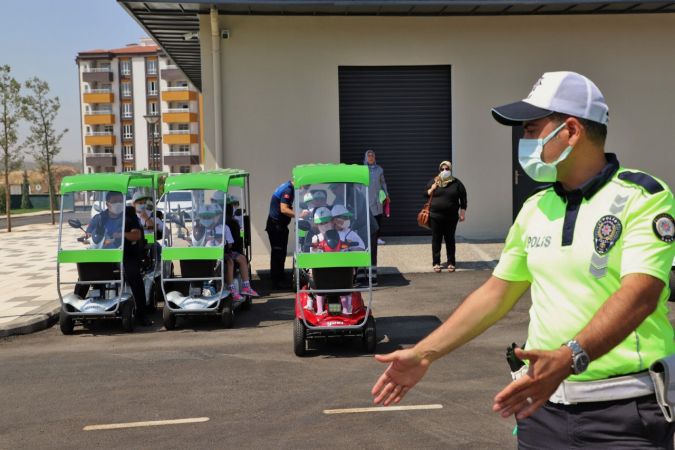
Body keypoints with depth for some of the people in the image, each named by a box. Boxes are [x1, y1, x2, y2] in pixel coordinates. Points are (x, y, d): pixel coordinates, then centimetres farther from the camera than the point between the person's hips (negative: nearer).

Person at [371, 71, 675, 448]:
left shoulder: (642, 198, -10)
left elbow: (640, 294, -22)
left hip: (626, 408, -5)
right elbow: (497, 293, 13)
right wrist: (424, 353, 9)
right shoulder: (535, 208, 9)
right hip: (545, 402, 6)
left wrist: (568, 359, -36)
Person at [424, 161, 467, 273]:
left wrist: (463, 212, -2)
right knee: (436, 240, 3)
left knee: (450, 239, 6)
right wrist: (432, 189, -7)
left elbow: (463, 198, 4)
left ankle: (451, 263, 14)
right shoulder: (433, 181, 7)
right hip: (435, 216, 1)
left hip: (451, 217, -1)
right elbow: (425, 194, 11)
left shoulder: (456, 183, 2)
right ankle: (436, 263, 10)